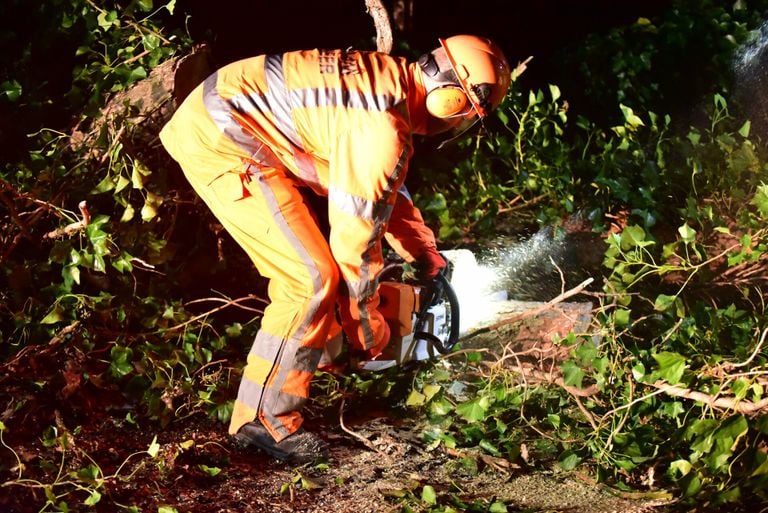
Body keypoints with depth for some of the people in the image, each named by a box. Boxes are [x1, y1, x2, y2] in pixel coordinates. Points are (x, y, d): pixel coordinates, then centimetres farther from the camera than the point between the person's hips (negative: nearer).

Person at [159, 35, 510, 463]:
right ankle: (264, 419, 0)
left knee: (303, 270, 15)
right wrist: (368, 327, 1)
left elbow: (387, 189, 24)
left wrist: (427, 257, 30)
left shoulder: (388, 78, 9)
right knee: (312, 278, -10)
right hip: (221, 143, -10)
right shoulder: (384, 131, -21)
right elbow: (354, 240, -14)